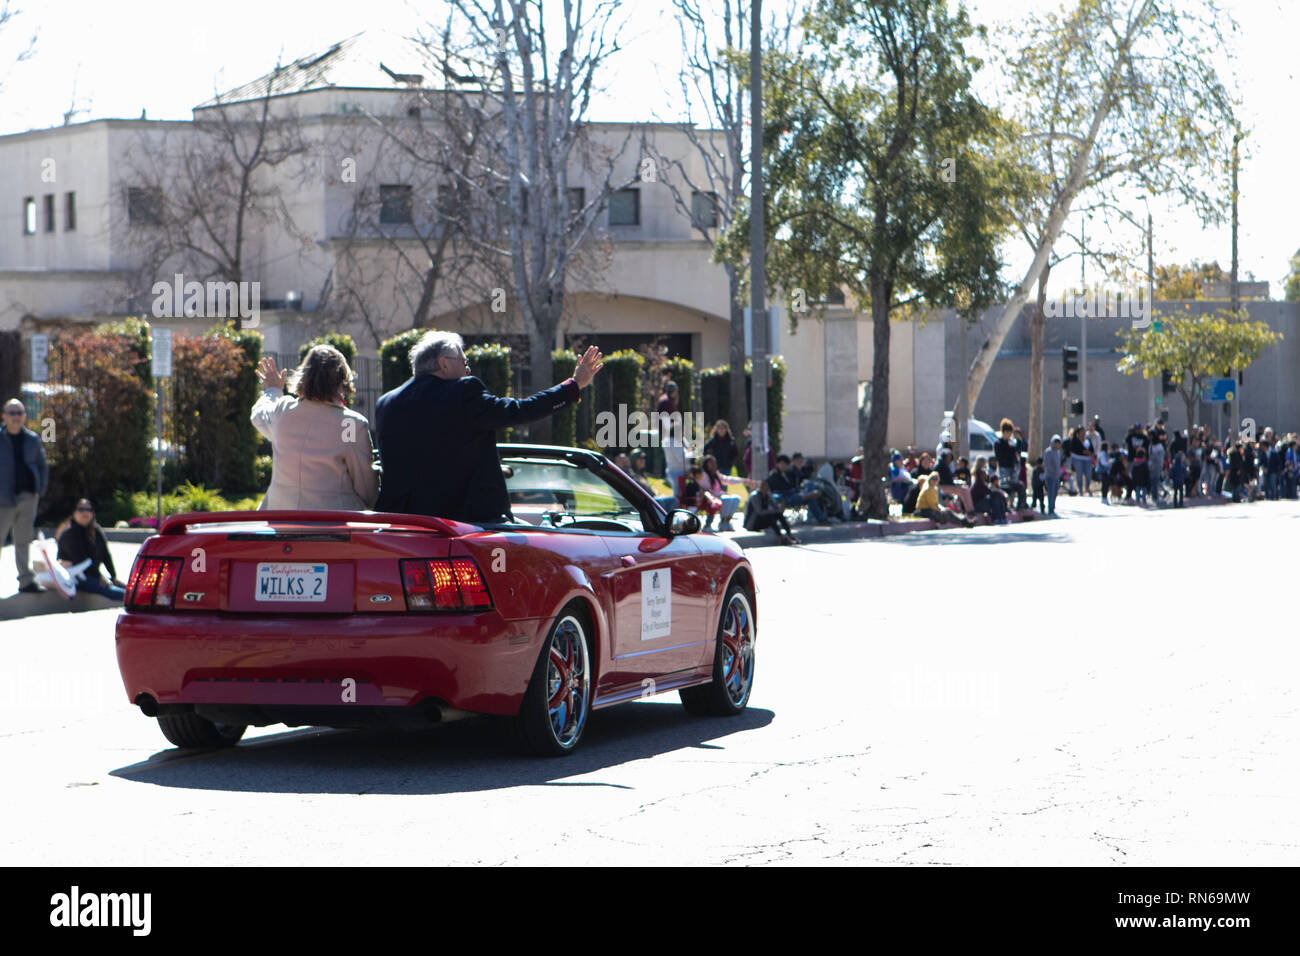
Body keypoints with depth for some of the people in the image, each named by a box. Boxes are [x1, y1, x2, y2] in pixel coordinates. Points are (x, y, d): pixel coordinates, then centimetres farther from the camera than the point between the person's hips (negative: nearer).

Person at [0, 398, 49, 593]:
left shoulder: (32, 439, 8)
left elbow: (43, 465, 18)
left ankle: (26, 580, 15)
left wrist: (40, 490, 7)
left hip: (28, 497, 4)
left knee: (24, 541, 11)